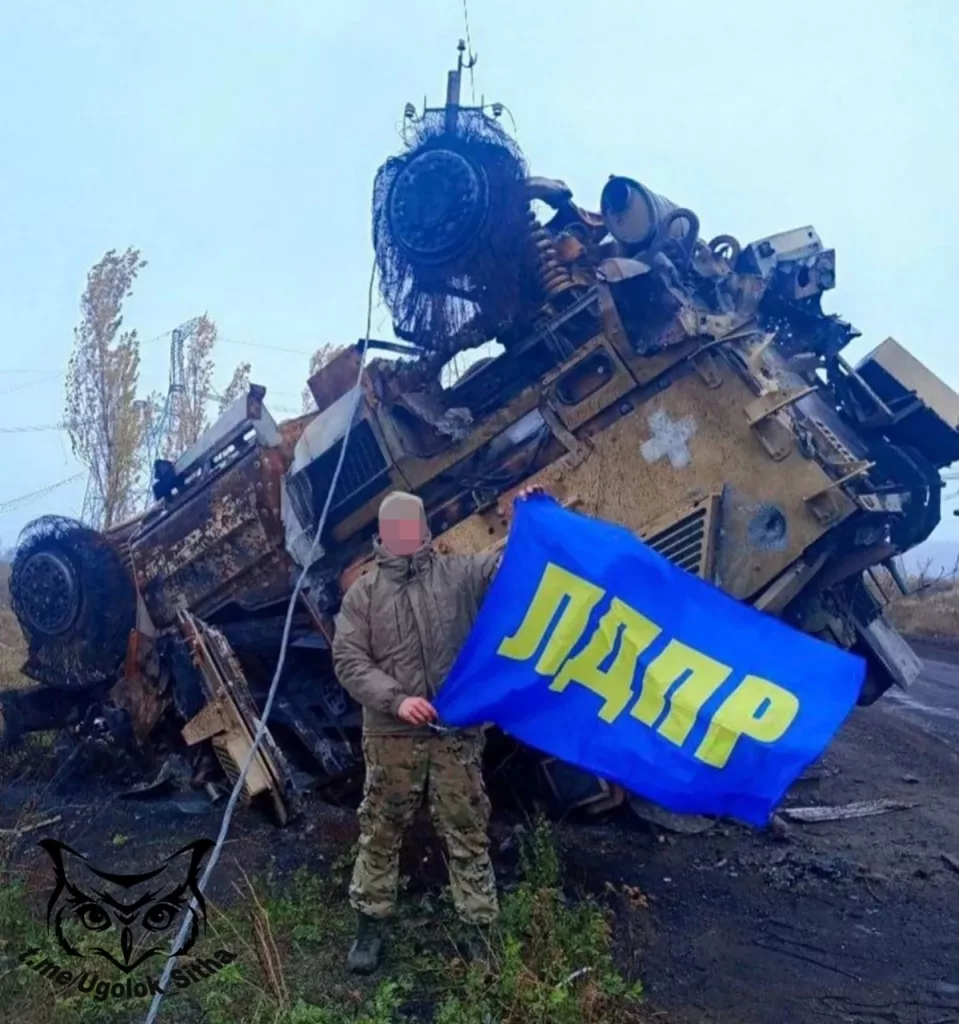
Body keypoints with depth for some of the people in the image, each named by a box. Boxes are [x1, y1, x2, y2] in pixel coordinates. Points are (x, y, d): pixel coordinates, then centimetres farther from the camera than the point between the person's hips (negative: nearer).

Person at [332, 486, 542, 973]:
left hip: (457, 732, 0)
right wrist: (395, 699, -16)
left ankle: (480, 931, 22)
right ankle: (369, 924, 30)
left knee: (467, 832, 9)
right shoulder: (363, 593, 6)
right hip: (391, 735, 1)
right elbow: (348, 660, -2)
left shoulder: (458, 573, 4)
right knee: (380, 831, 13)